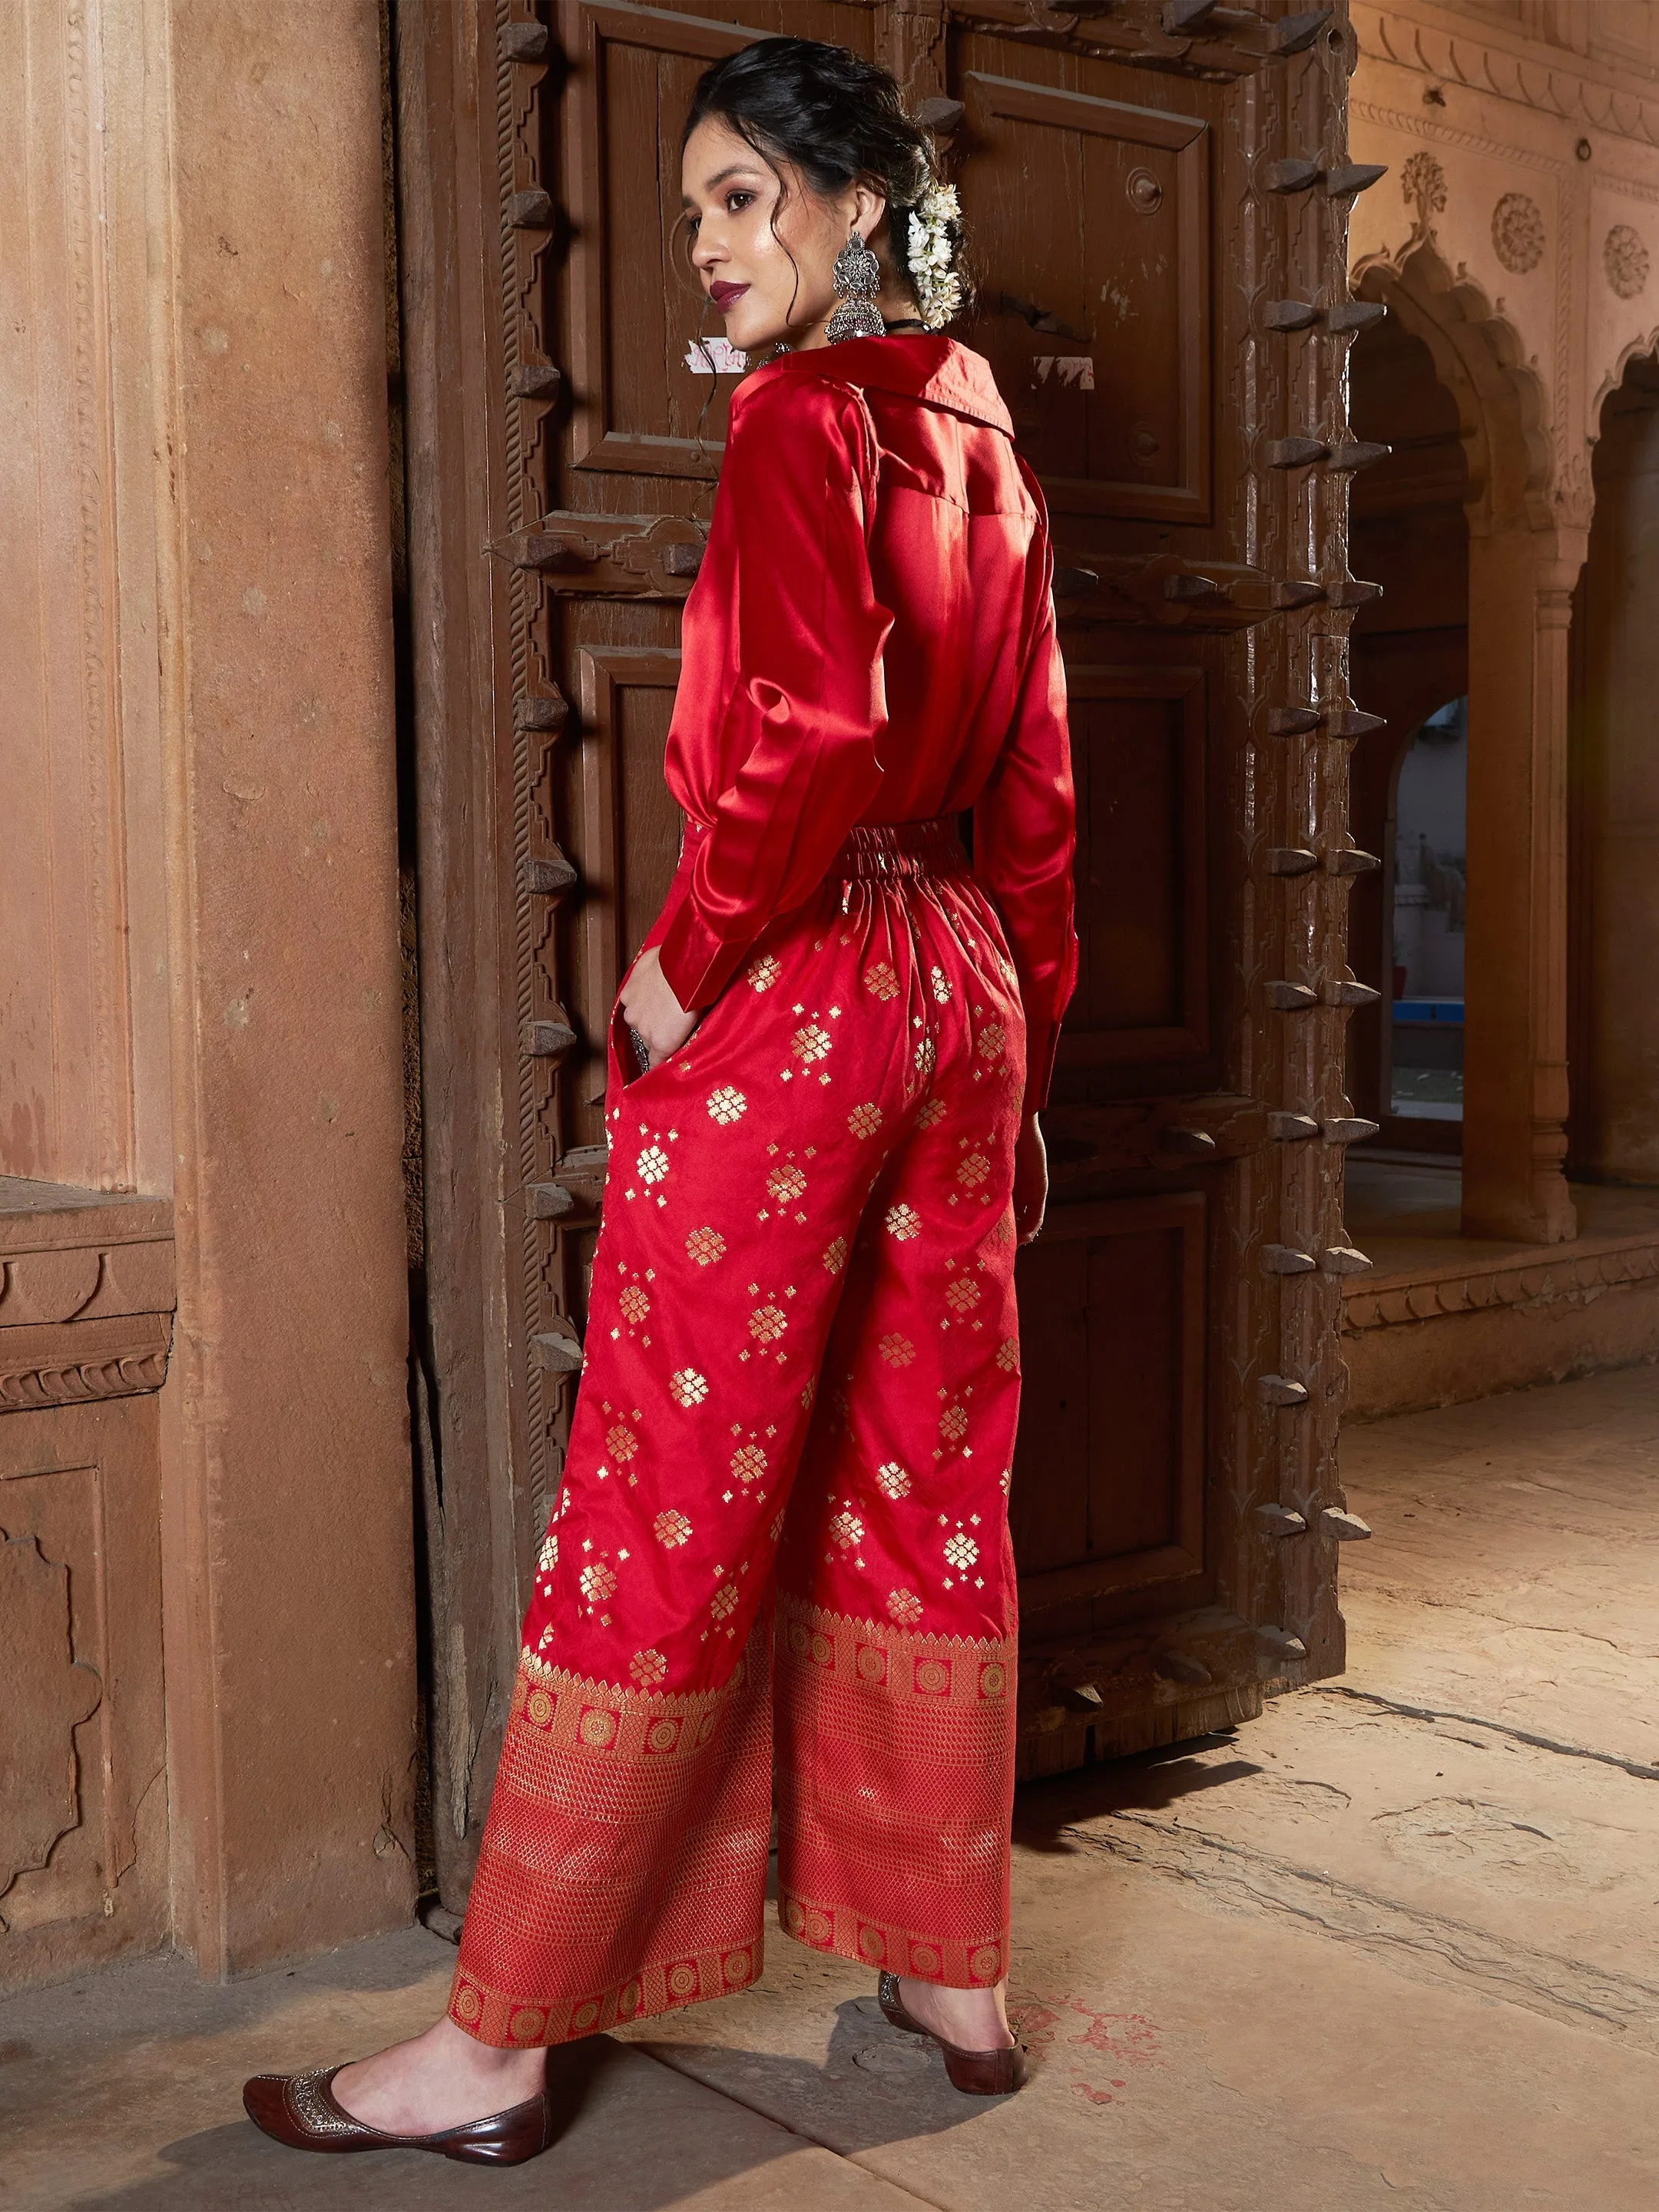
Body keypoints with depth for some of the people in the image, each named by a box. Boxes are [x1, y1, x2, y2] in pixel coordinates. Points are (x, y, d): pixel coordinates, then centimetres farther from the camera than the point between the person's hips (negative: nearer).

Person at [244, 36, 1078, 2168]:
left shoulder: (797, 420, -10)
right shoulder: (984, 443, 14)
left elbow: (813, 743, -23)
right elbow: (1033, 796, 15)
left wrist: (680, 964, -11)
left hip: (786, 998, -8)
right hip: (958, 989, 8)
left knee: (662, 1515, -3)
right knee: (928, 1491, 13)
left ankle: (493, 2044, 9)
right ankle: (954, 1973, 24)